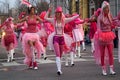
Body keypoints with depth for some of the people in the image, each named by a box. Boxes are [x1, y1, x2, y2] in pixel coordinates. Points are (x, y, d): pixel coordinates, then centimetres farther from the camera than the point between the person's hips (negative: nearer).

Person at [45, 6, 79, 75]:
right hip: (55, 38, -2)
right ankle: (59, 69, -24)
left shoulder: (64, 20, 1)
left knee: (60, 55, 10)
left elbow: (72, 18, 0)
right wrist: (48, 11, -1)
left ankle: (59, 69, 22)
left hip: (62, 38, 2)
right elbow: (45, 18, 7)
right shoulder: (53, 20, 1)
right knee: (57, 54, -14)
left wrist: (79, 15, -12)